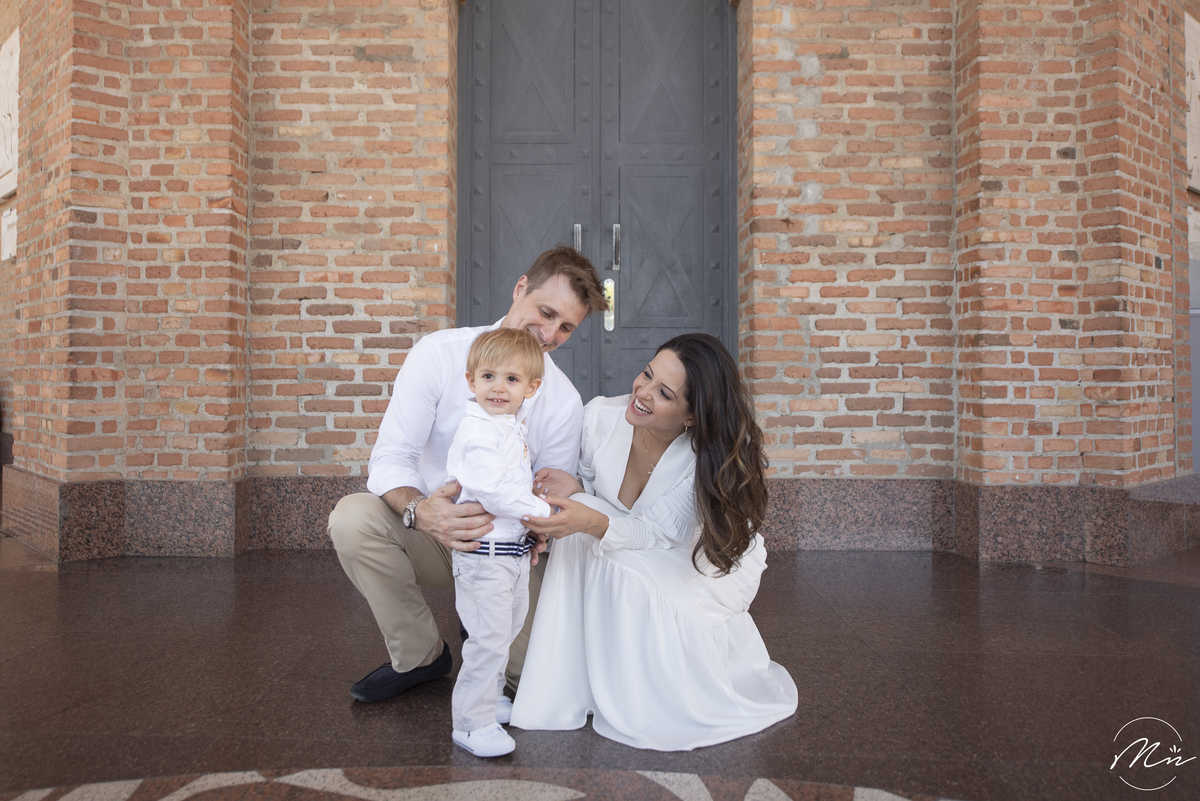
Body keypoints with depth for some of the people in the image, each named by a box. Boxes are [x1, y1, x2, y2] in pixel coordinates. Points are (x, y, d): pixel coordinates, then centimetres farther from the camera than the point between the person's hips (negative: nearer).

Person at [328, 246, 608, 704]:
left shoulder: (564, 401, -7)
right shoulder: (440, 354, -12)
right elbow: (391, 457, -17)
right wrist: (419, 510, -39)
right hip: (430, 531, 0)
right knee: (352, 516, -30)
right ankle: (418, 655, -6)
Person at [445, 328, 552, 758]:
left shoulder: (511, 423, 10)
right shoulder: (478, 432, -21)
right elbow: (493, 493, -29)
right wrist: (543, 511, -20)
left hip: (514, 548, 10)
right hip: (485, 551, -10)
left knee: (508, 629, 23)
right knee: (488, 638, -5)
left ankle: (491, 696, 41)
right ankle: (472, 723, 10)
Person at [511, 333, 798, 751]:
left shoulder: (711, 457, -29)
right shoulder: (600, 417, -21)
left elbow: (657, 534, -30)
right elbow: (590, 487, -5)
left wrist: (591, 522, -46)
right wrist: (573, 487, -29)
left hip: (702, 566, -3)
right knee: (576, 536, -27)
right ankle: (577, 691, -9)